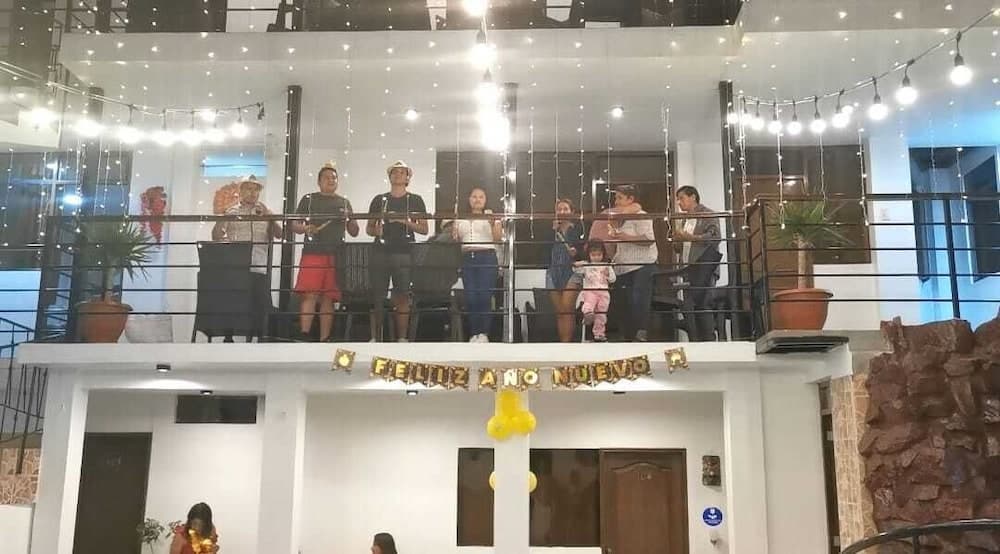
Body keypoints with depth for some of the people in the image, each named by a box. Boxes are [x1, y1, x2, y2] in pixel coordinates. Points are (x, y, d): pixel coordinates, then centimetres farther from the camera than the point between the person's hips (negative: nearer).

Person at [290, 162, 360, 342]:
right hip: (312, 253, -2)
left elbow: (354, 232, 19)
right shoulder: (309, 199, 14)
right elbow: (294, 225, 11)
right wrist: (305, 229, -11)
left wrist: (350, 218, -2)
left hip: (336, 256, 2)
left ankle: (324, 340, 2)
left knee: (329, 298, 0)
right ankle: (303, 337, -14)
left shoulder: (344, 202, 20)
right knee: (309, 295, -12)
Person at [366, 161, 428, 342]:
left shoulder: (415, 200, 10)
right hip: (380, 252, 2)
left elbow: (424, 229, 6)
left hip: (404, 253, -1)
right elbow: (368, 228, 16)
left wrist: (405, 221, -9)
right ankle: (374, 338, 3)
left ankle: (402, 338, 1)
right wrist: (376, 231, -7)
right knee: (377, 297, -1)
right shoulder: (379, 200, 15)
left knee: (402, 297, -4)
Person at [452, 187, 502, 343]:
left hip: (487, 257, -3)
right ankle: (474, 334, 1)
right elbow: (455, 241, 18)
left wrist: (493, 224, -17)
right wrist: (453, 232, -2)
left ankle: (484, 333, -6)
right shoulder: (461, 219, 19)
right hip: (467, 258, 3)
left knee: (484, 296, -11)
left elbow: (497, 239, -1)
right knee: (470, 298, -4)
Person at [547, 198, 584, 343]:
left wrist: (576, 252, -20)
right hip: (553, 272, 4)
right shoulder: (551, 228, 11)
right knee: (559, 312, 5)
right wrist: (552, 231, -5)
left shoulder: (577, 228, 3)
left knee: (567, 310, -13)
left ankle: (566, 343, -14)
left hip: (571, 271, -4)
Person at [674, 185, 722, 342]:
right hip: (689, 270, 8)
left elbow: (715, 236, -16)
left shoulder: (708, 215, -1)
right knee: (688, 309, 4)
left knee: (702, 306, -10)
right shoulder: (686, 220, 22)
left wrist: (688, 237, -19)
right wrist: (678, 239, 8)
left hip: (704, 270, -8)